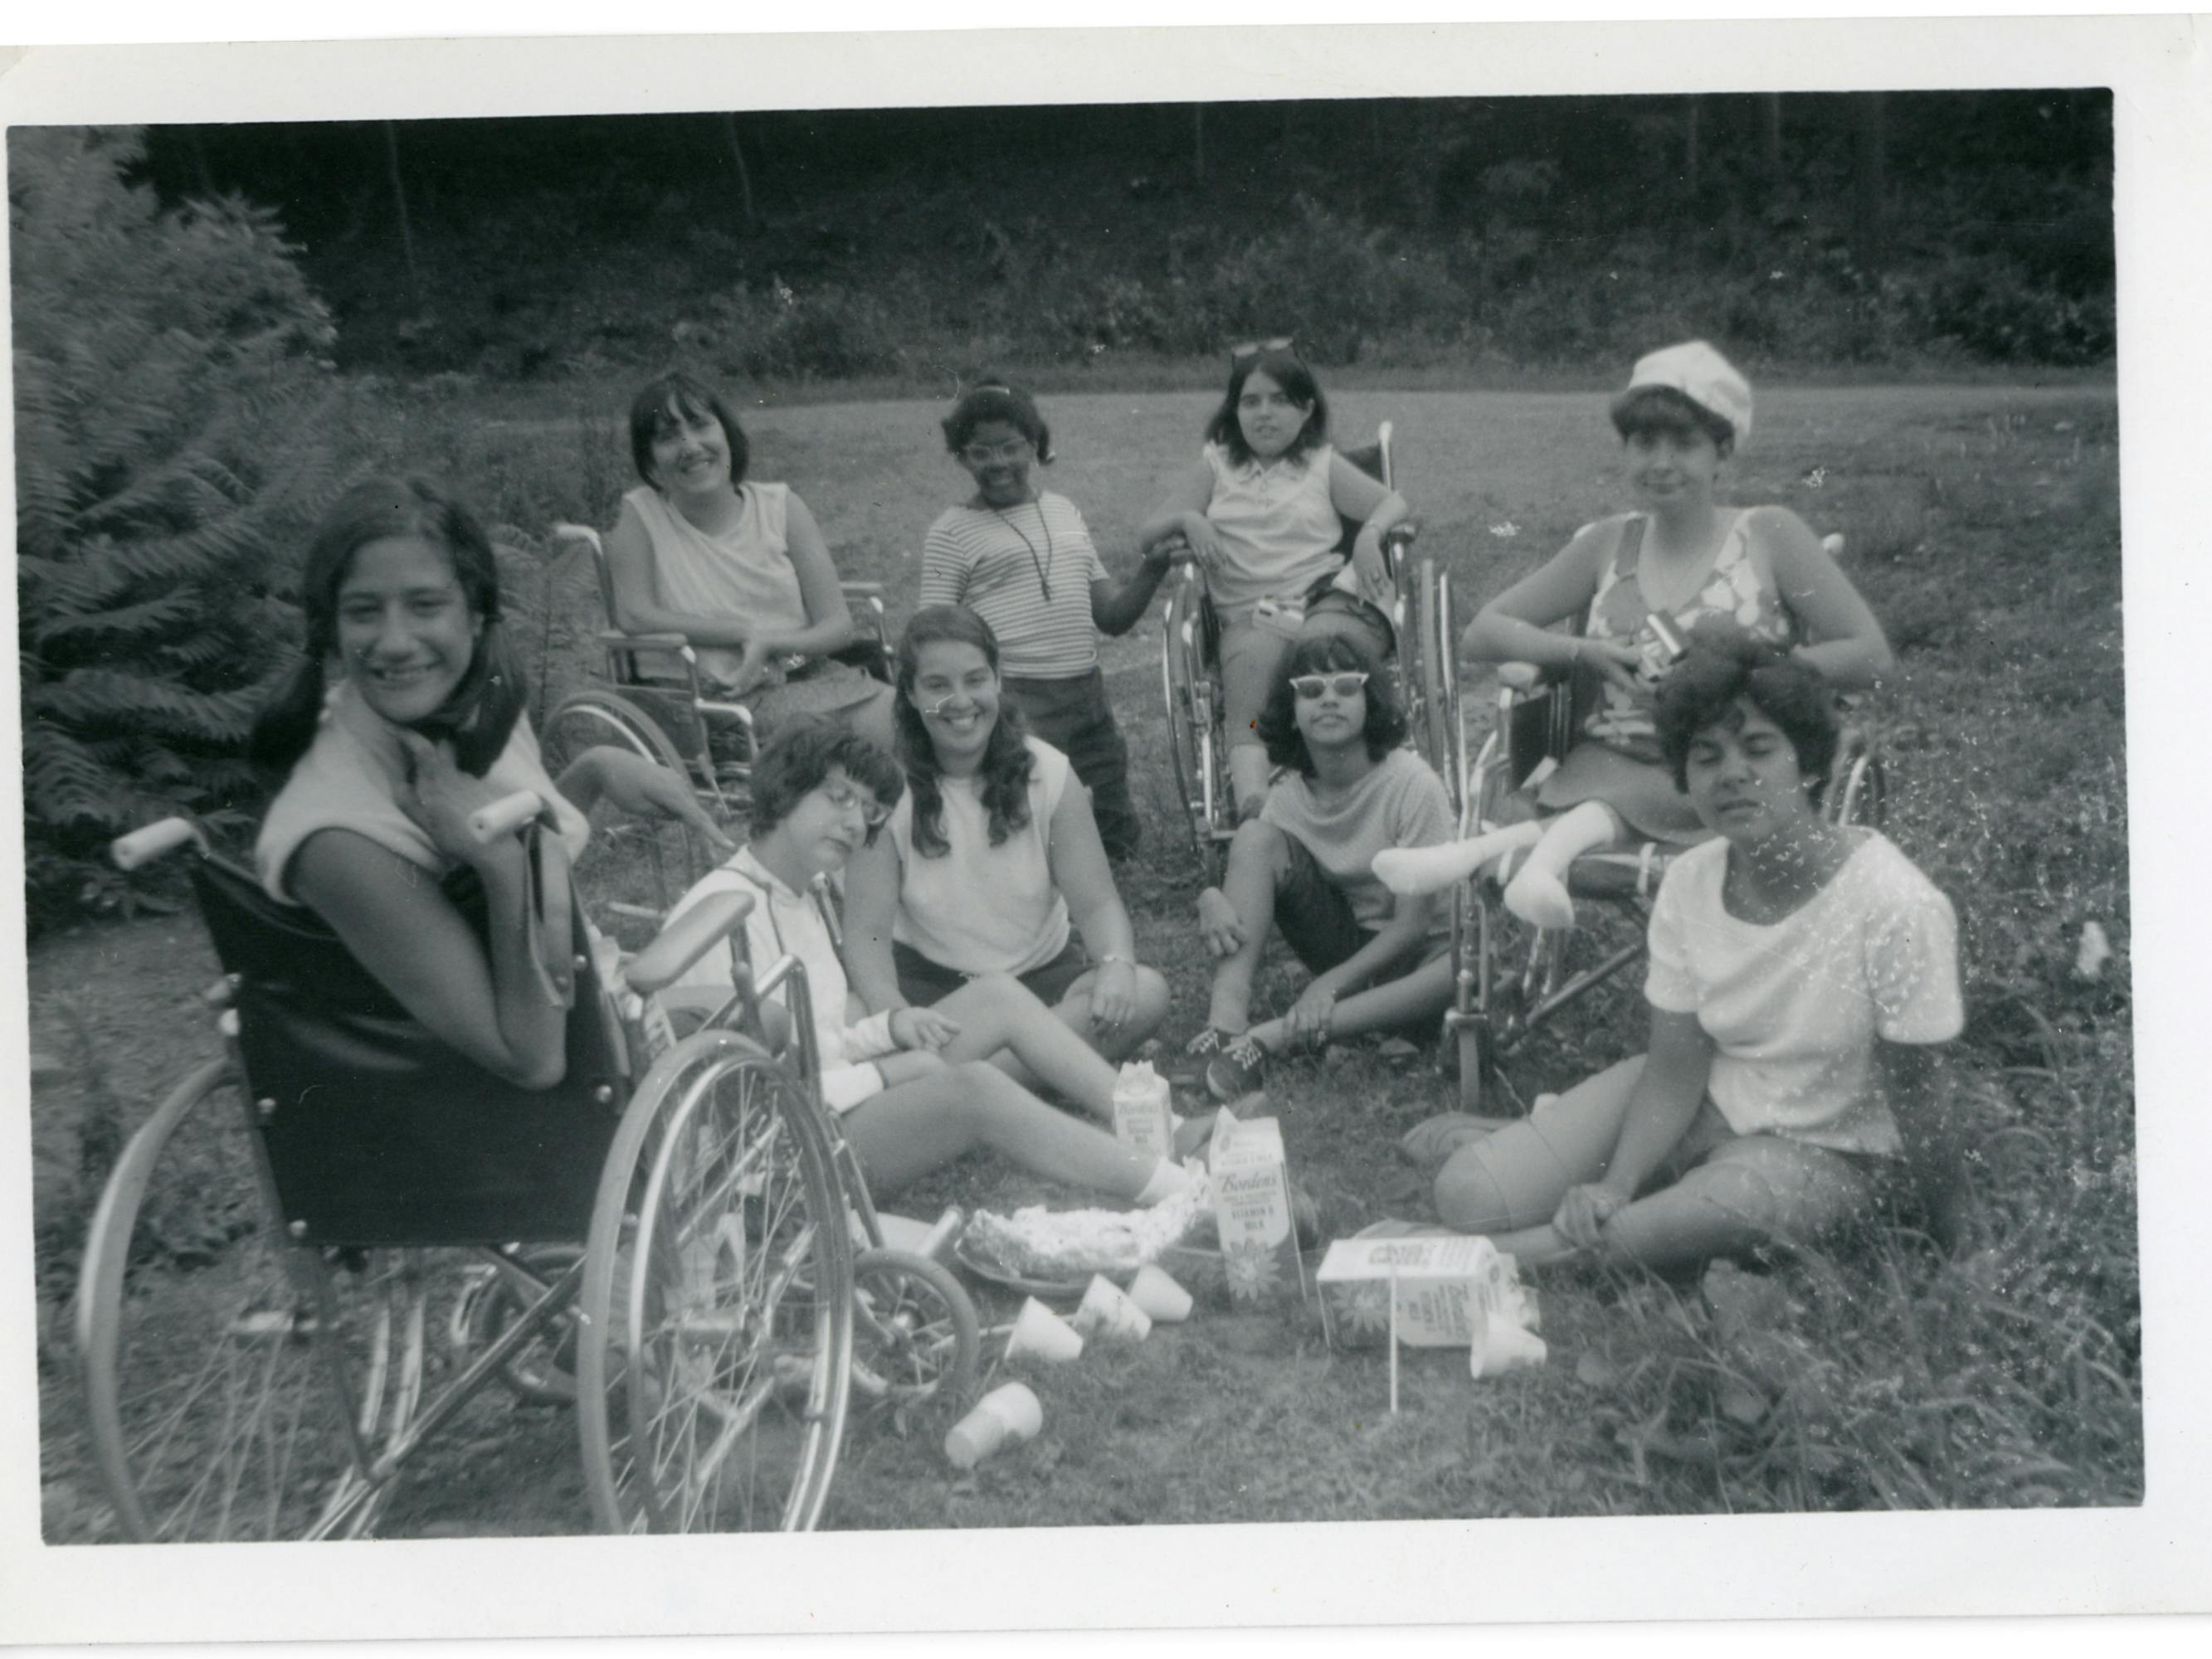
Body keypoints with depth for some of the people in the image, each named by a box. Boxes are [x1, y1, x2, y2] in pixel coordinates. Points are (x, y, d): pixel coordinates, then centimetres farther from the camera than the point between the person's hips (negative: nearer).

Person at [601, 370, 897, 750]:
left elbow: (838, 626, 4)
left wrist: (768, 643, -16)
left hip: (811, 676, 4)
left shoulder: (780, 507, 7)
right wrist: (747, 631, -9)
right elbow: (633, 616, -11)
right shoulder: (640, 515, 2)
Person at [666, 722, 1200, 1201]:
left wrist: (889, 1026, -4)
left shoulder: (798, 900, 17)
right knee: (975, 1087, -30)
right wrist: (880, 1076, -15)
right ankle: (1183, 1196, -28)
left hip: (842, 1101, 10)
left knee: (998, 994, 2)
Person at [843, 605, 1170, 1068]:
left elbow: (1096, 904, -5)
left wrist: (1116, 966, -29)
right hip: (929, 980, -2)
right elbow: (866, 932, -13)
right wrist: (897, 1021, -33)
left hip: (1044, 972, 3)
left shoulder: (1047, 774, -4)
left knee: (1146, 993, -28)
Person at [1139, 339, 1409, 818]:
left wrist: (1370, 534, -11)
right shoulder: (1217, 466, 22)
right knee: (1251, 657, -36)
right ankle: (1251, 795, -52)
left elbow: (1394, 503, 11)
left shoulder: (1322, 464, 19)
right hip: (1250, 617, 0)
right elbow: (1148, 535, 20)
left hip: (1329, 601, 0)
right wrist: (1187, 520, -3)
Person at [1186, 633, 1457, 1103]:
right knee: (1255, 835, -17)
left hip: (1415, 952, -3)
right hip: (1343, 938, 3)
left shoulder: (1412, 783, -19)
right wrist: (1213, 899, -30)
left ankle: (1277, 1034, -39)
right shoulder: (1290, 795, -6)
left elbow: (1412, 924, -19)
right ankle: (1227, 1016, -31)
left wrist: (1331, 984, -27)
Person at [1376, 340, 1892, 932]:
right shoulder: (1607, 544, 15)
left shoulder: (1770, 537, 6)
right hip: (1612, 765, 3)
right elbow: (1482, 633, 14)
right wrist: (1586, 652, -4)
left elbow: (1870, 655, 0)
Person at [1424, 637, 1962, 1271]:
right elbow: (1674, 1070, -8)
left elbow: (1916, 1099, -16)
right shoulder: (1689, 883, -10)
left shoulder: (1897, 907, -25)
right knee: (1469, 1193, -13)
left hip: (1821, 1151, -3)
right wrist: (1614, 1187, -22)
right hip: (1702, 1104, 4)